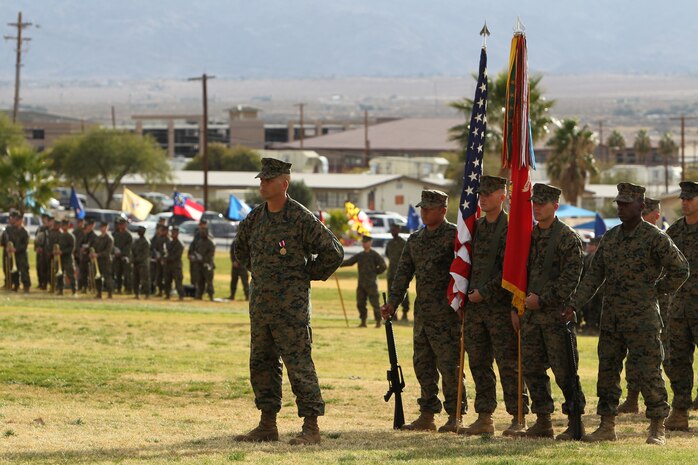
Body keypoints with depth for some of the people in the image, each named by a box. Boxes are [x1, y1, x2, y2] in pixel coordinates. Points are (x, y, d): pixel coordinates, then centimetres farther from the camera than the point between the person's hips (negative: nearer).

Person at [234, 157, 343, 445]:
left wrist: (308, 274, -3)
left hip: (290, 303, -7)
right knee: (261, 364, 10)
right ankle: (267, 425, 18)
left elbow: (333, 251, -10)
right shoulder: (255, 217, 10)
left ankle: (311, 427, -6)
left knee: (298, 363, -8)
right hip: (259, 301, 8)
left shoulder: (301, 218, -11)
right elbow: (241, 249, 30)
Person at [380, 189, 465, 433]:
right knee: (423, 363, 10)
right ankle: (427, 415, 16)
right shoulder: (415, 239, 15)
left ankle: (454, 417, 1)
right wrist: (393, 301, 5)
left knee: (449, 365, -5)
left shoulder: (454, 236, -6)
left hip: (447, 314, -7)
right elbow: (403, 273, 15)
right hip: (422, 312, 7)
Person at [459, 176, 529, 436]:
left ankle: (518, 418, -2)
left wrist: (484, 292, -14)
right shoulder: (474, 228, 15)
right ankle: (484, 418, 13)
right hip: (473, 307, 7)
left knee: (508, 364, -6)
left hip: (500, 306, -7)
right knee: (479, 363, 8)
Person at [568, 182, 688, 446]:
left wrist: (657, 291, -3)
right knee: (607, 372, 8)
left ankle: (657, 429, 1)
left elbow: (680, 270, -6)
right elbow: (594, 275, 11)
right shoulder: (609, 238, 10)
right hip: (611, 320, 6)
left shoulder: (655, 238, -8)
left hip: (642, 318, -6)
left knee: (649, 373, -5)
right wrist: (575, 304, 2)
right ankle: (607, 427, 15)